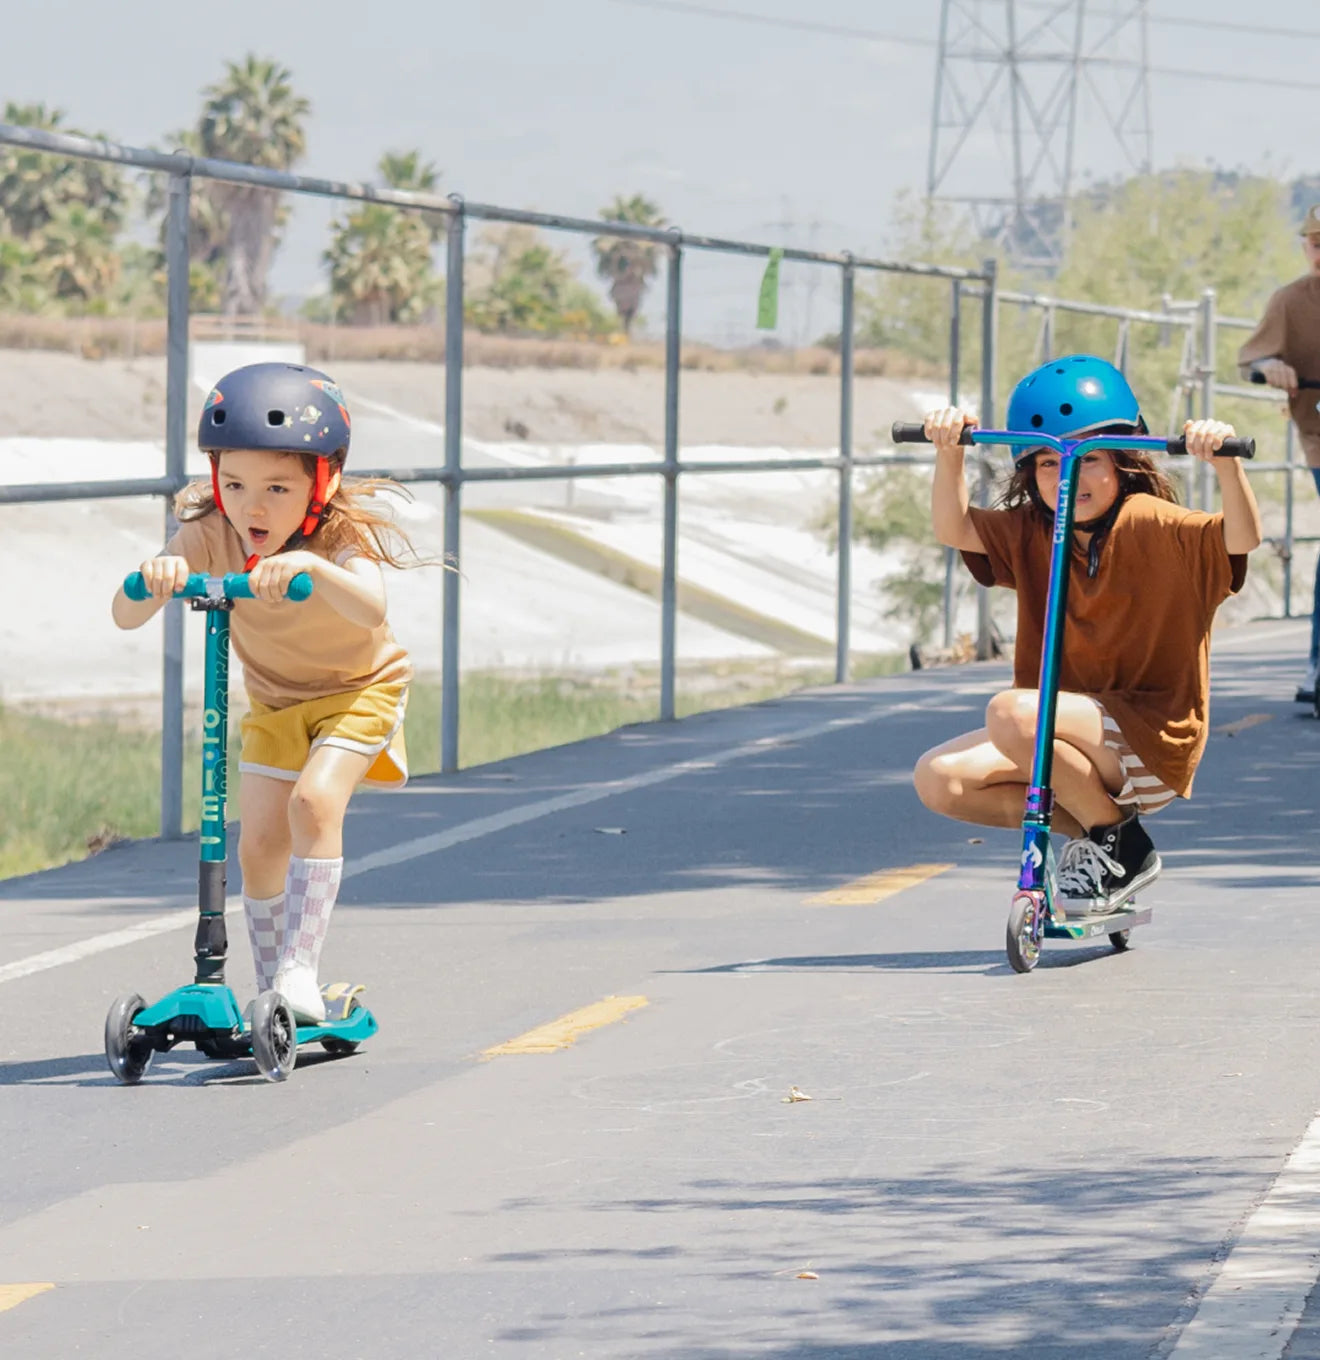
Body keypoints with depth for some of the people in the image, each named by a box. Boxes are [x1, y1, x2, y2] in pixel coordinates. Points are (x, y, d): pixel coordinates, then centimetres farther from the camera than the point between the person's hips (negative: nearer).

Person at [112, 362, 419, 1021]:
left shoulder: (343, 534, -29)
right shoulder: (209, 536, -21)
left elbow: (369, 608, -51)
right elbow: (125, 616, -28)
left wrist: (309, 565, -69)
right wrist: (152, 577, -51)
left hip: (358, 689, -4)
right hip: (274, 702, 4)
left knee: (314, 800, -27)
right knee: (258, 844, -4)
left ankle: (300, 970, -24)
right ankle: (269, 988, 13)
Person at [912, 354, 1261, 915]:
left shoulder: (1149, 524, -12)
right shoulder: (1028, 533, 6)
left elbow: (1241, 538, -25)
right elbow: (956, 529, -5)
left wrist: (1225, 463, -42)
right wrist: (949, 452, -19)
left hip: (1149, 737, -7)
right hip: (1073, 721, 7)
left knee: (1012, 714, -32)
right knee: (939, 778, -9)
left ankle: (1119, 843, -9)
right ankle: (1083, 826, 6)